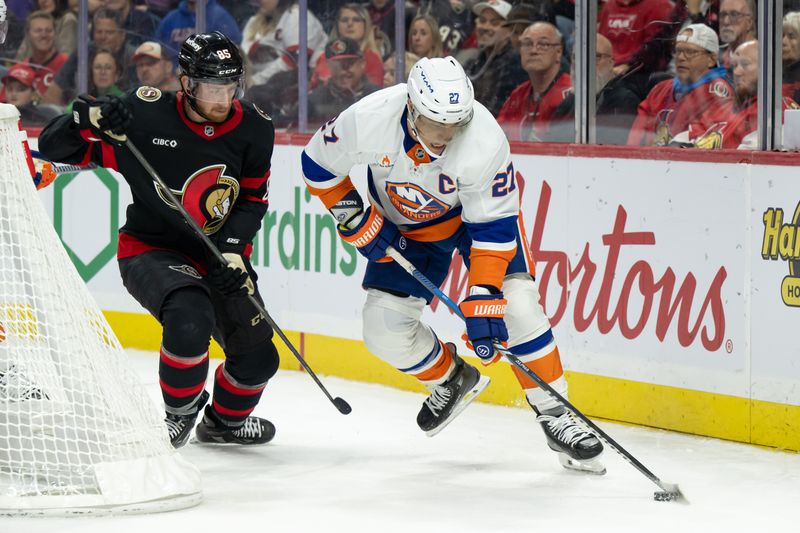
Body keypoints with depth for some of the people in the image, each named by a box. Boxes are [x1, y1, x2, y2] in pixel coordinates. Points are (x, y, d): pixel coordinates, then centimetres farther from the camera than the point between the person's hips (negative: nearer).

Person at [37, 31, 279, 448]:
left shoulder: (253, 129, -9)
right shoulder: (146, 115, -20)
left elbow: (253, 198, 1)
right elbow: (53, 146, -16)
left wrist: (233, 251, -14)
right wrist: (89, 118, -35)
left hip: (217, 255, 5)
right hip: (150, 252, -5)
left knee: (257, 357, 6)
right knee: (190, 316, -33)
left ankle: (226, 420, 39)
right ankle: (180, 411, -6)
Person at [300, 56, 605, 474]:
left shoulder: (485, 140, -36)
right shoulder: (369, 120, -31)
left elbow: (493, 228, -31)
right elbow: (318, 164, -12)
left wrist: (483, 301, -37)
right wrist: (357, 221, -15)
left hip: (479, 208, -2)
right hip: (405, 226, 3)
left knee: (514, 304, -21)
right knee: (385, 329, -6)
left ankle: (554, 415, -8)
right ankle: (451, 380, 24)